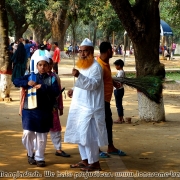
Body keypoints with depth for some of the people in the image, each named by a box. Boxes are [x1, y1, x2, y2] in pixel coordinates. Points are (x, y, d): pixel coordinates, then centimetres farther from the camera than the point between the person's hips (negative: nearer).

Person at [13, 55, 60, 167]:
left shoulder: (51, 79, 2)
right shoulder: (30, 77, 6)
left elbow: (57, 92, -11)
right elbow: (16, 81, 2)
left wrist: (43, 87, -21)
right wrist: (27, 83, -15)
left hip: (44, 112, 0)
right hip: (29, 110, 0)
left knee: (42, 136, 6)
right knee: (27, 134, -5)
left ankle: (39, 158, 21)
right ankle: (31, 154, 19)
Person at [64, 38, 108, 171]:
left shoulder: (96, 66, -13)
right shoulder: (82, 65, 15)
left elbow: (93, 84, -25)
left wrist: (79, 76, -37)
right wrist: (74, 91, 9)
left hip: (90, 107, -9)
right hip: (79, 105, 9)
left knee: (88, 134, -9)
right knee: (80, 134, 12)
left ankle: (94, 163, 0)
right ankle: (85, 160, 21)